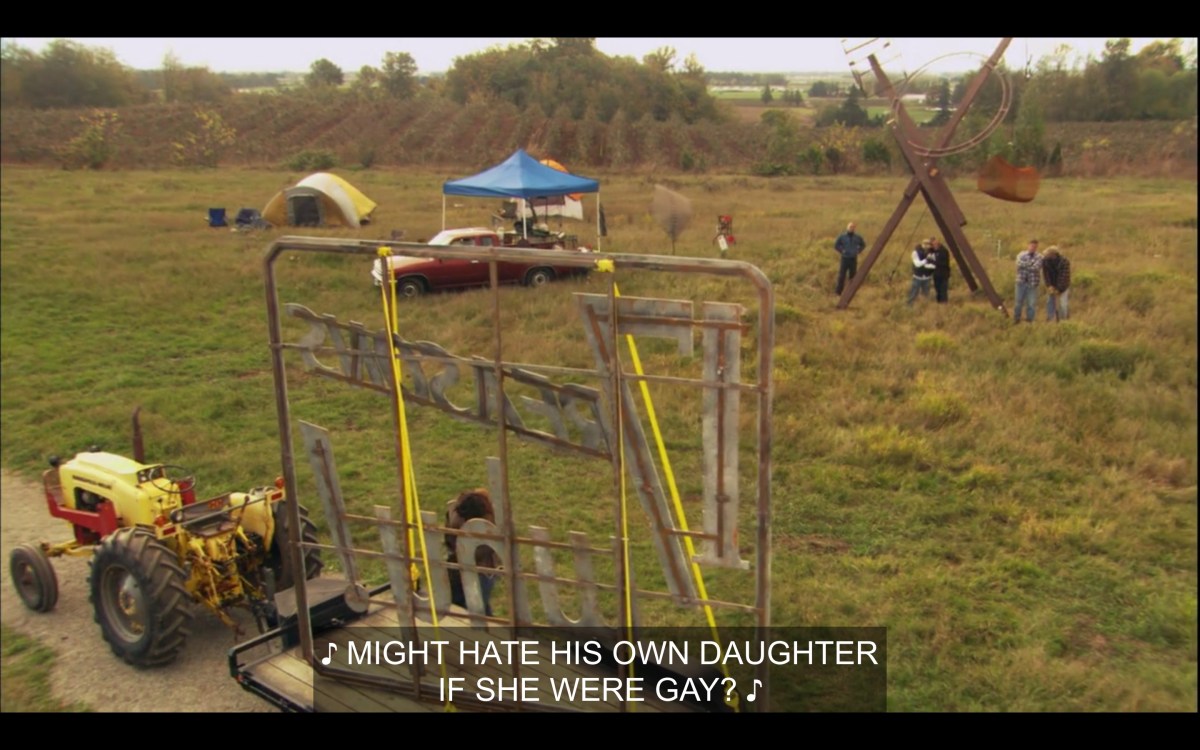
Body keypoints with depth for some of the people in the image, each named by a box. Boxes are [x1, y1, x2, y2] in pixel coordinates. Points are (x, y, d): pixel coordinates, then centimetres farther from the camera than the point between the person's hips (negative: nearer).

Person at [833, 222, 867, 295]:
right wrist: (841, 251, -3)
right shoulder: (842, 236, -6)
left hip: (853, 259, 2)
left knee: (853, 275, 6)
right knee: (842, 276, -5)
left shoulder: (857, 237, -1)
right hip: (845, 258, -2)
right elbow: (836, 245, 5)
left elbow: (863, 244, 16)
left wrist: (858, 251, 5)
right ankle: (839, 291, 1)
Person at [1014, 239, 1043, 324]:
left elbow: (1036, 268, -14)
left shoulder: (1039, 257, 0)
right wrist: (1031, 264, -12)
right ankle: (1016, 319, 21)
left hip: (1032, 283, -1)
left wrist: (1025, 265, -7)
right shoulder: (1021, 255, 6)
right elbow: (1019, 264, -12)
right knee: (1019, 301, 8)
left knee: (1031, 303, 1)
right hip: (1021, 282, 1)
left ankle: (1029, 320, 14)